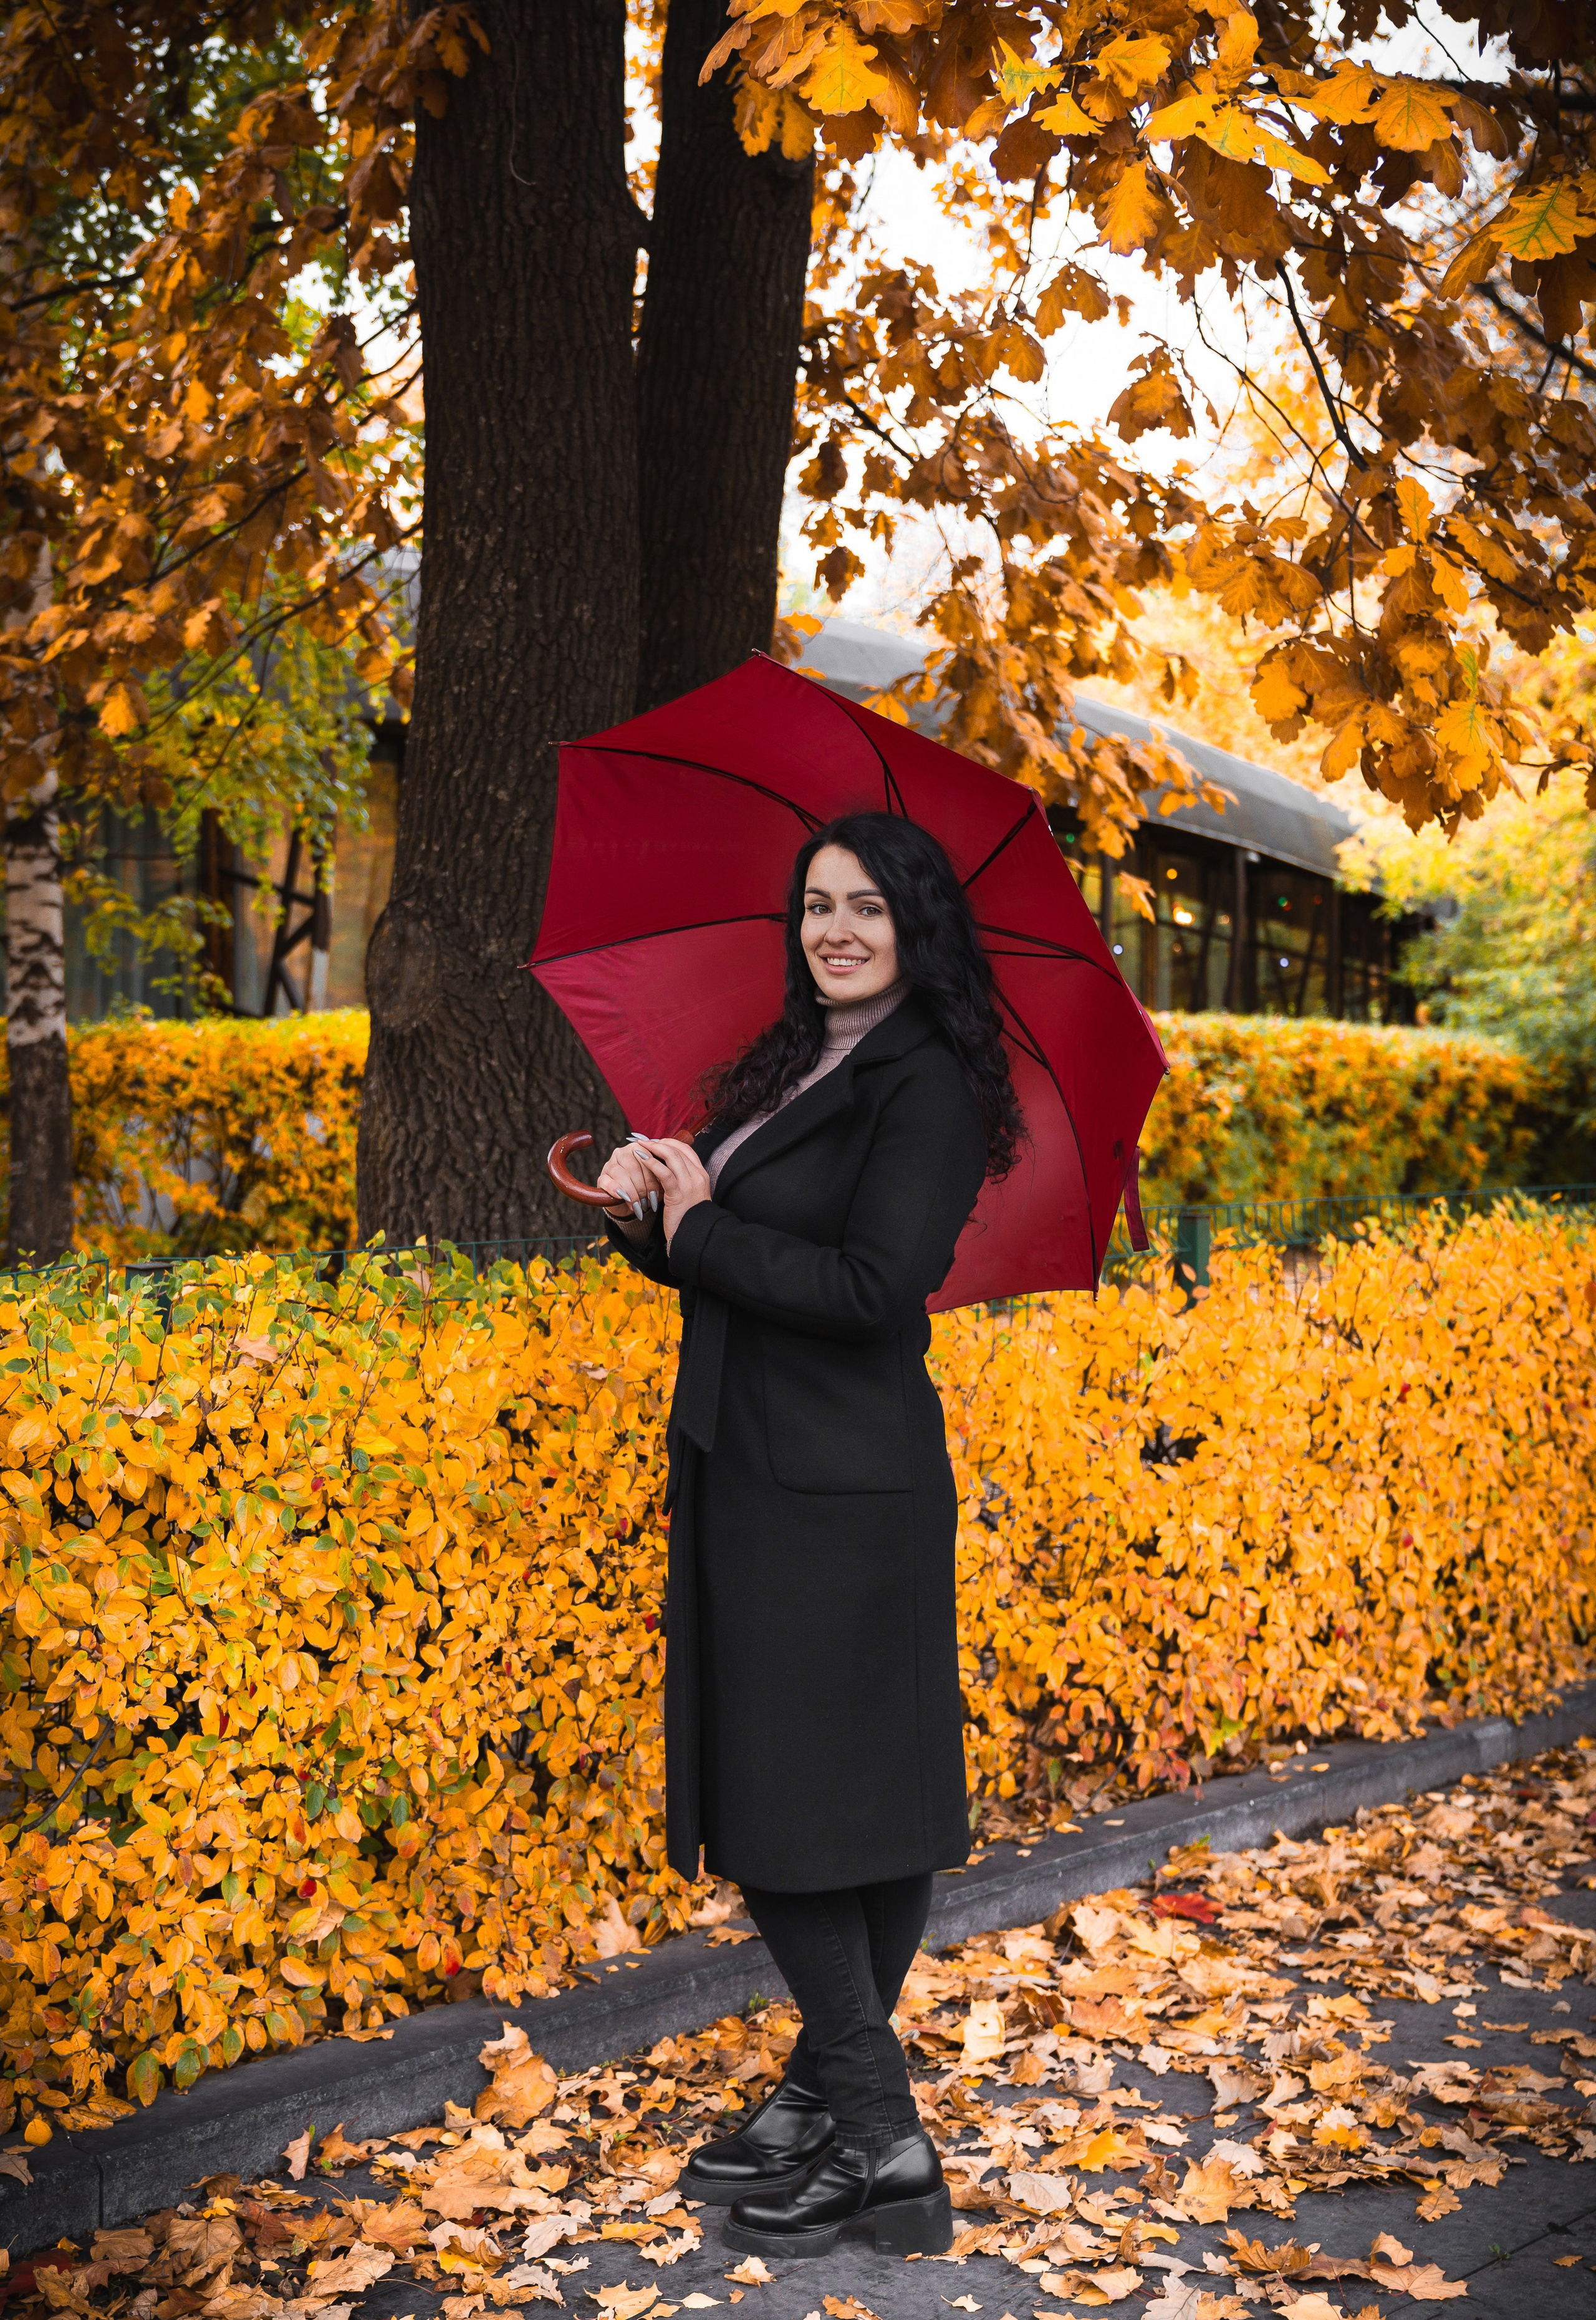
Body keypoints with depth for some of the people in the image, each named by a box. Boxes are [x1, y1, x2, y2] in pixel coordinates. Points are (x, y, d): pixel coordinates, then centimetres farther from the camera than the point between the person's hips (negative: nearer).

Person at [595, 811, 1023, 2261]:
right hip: (747, 1470, 9)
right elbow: (714, 1259, 17)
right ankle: (837, 2103, 26)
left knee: (800, 1805, -3)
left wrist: (699, 1224, -13)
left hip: (841, 1490, -9)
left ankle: (880, 2139, 10)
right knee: (767, 1793, 13)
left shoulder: (927, 1084, -12)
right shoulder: (785, 1067, 14)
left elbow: (873, 1286, -23)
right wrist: (650, 1208, -4)